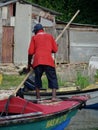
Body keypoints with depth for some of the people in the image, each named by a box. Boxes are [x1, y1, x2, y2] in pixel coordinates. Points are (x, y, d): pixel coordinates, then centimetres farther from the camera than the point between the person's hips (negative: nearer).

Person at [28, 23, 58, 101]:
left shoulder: (34, 37, 11)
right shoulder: (50, 36, 15)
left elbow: (30, 52, 5)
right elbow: (55, 50, 12)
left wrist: (29, 63, 14)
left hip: (37, 61, 1)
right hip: (48, 61, 0)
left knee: (37, 78, 15)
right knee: (52, 78, 2)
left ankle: (38, 96, 13)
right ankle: (54, 96, -13)